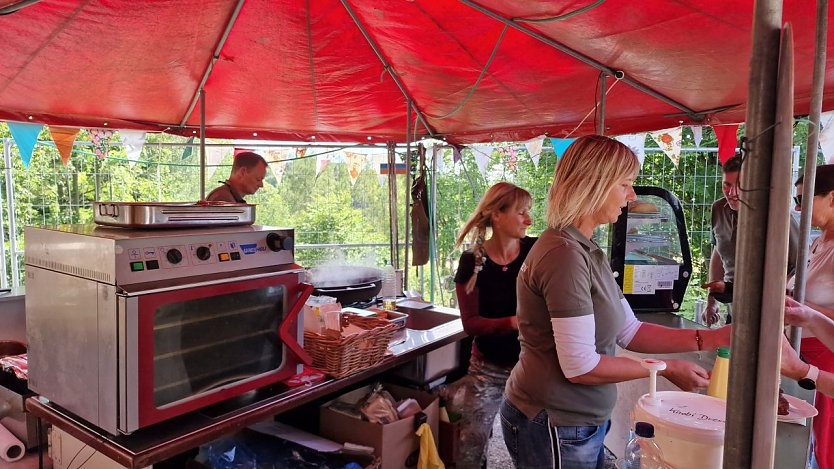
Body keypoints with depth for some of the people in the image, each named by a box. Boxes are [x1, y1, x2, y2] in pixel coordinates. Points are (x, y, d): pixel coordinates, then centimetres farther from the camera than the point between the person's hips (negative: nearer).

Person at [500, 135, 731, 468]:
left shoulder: (588, 252, 7)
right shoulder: (565, 255, -24)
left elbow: (629, 332, 7)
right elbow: (580, 367, -24)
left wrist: (715, 338, 1)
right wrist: (666, 369, -11)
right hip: (554, 429, -9)